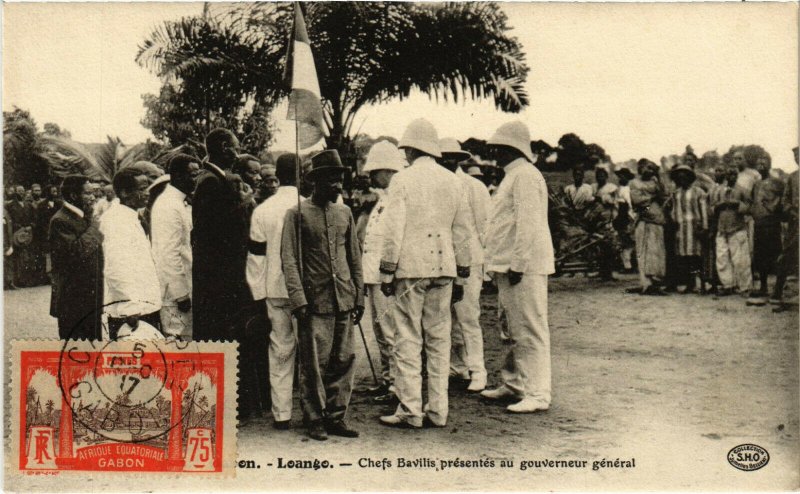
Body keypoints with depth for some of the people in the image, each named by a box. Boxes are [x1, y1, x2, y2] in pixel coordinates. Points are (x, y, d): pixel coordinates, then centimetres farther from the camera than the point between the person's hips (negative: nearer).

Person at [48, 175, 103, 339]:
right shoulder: (60, 221, -15)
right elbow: (76, 252, -27)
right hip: (73, 301, -9)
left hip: (91, 297, 9)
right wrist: (92, 226, -18)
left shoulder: (85, 218, 13)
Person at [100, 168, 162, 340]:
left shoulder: (132, 217, 18)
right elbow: (116, 268, -23)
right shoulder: (116, 219, -13)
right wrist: (130, 307, -25)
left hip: (145, 308, 9)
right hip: (129, 313, -9)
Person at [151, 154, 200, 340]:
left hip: (184, 287, 10)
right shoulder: (168, 206, -17)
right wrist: (181, 294, -20)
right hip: (175, 291, -10)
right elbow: (169, 254, -21)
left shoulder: (182, 203, 15)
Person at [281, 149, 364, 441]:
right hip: (315, 302, -5)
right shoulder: (298, 214, -1)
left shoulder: (344, 213, 14)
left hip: (344, 301, 5)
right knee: (314, 363, -1)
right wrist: (298, 300, -12)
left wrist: (359, 297, 14)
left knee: (344, 360, 6)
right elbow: (289, 260, -4)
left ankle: (336, 417, 17)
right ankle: (315, 419, 12)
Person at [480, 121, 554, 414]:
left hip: (523, 267, -11)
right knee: (515, 331, 16)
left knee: (530, 330, -7)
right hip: (509, 266, 11)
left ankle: (537, 394, -3)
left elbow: (528, 224, -20)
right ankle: (513, 385, 25)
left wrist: (517, 264, -22)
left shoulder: (525, 175, -12)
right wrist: (500, 264, 21)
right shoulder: (512, 176, 21)